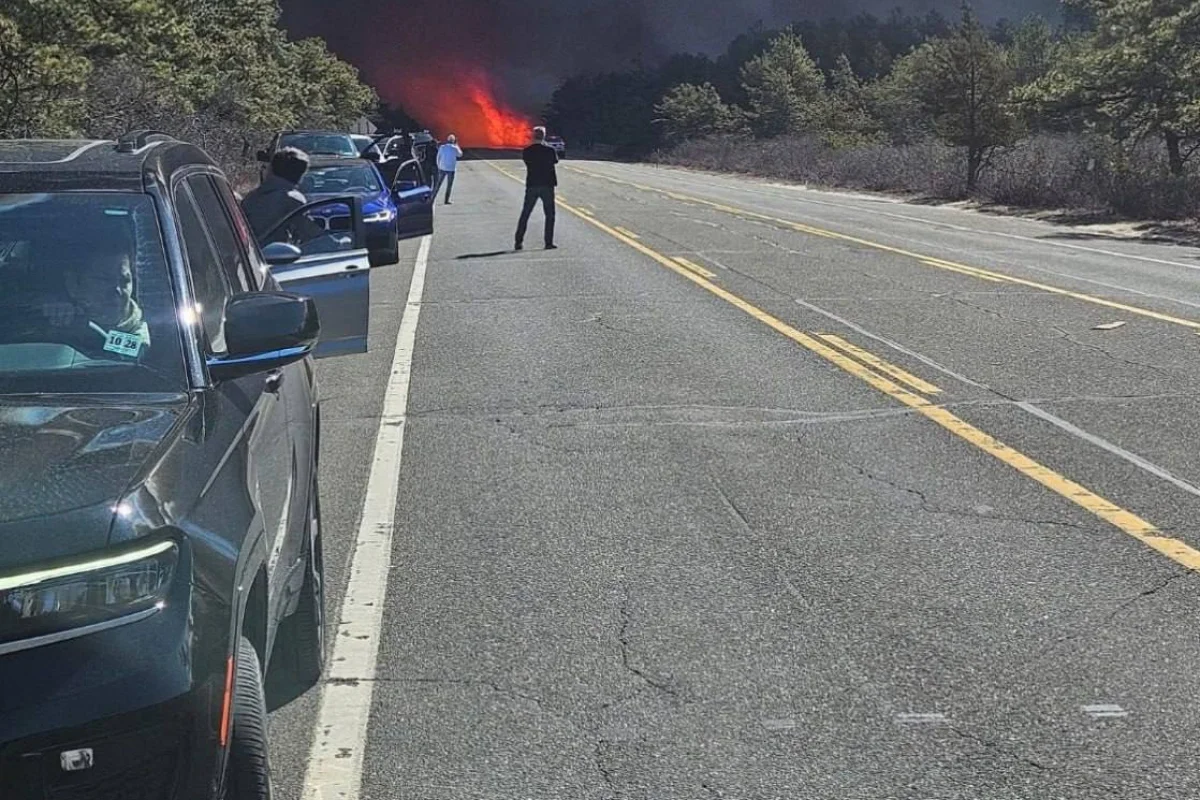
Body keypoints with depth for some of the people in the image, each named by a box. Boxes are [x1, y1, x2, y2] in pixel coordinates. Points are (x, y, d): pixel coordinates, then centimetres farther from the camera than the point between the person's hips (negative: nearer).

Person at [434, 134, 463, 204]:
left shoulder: (442, 147, -3)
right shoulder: (455, 148, -9)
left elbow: (438, 158, 3)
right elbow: (460, 155, 10)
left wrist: (439, 167, 14)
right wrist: (457, 145, 11)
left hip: (442, 168, 2)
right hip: (451, 169, -2)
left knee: (438, 184, 11)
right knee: (449, 185, 9)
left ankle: (433, 198, 9)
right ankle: (446, 200, 9)